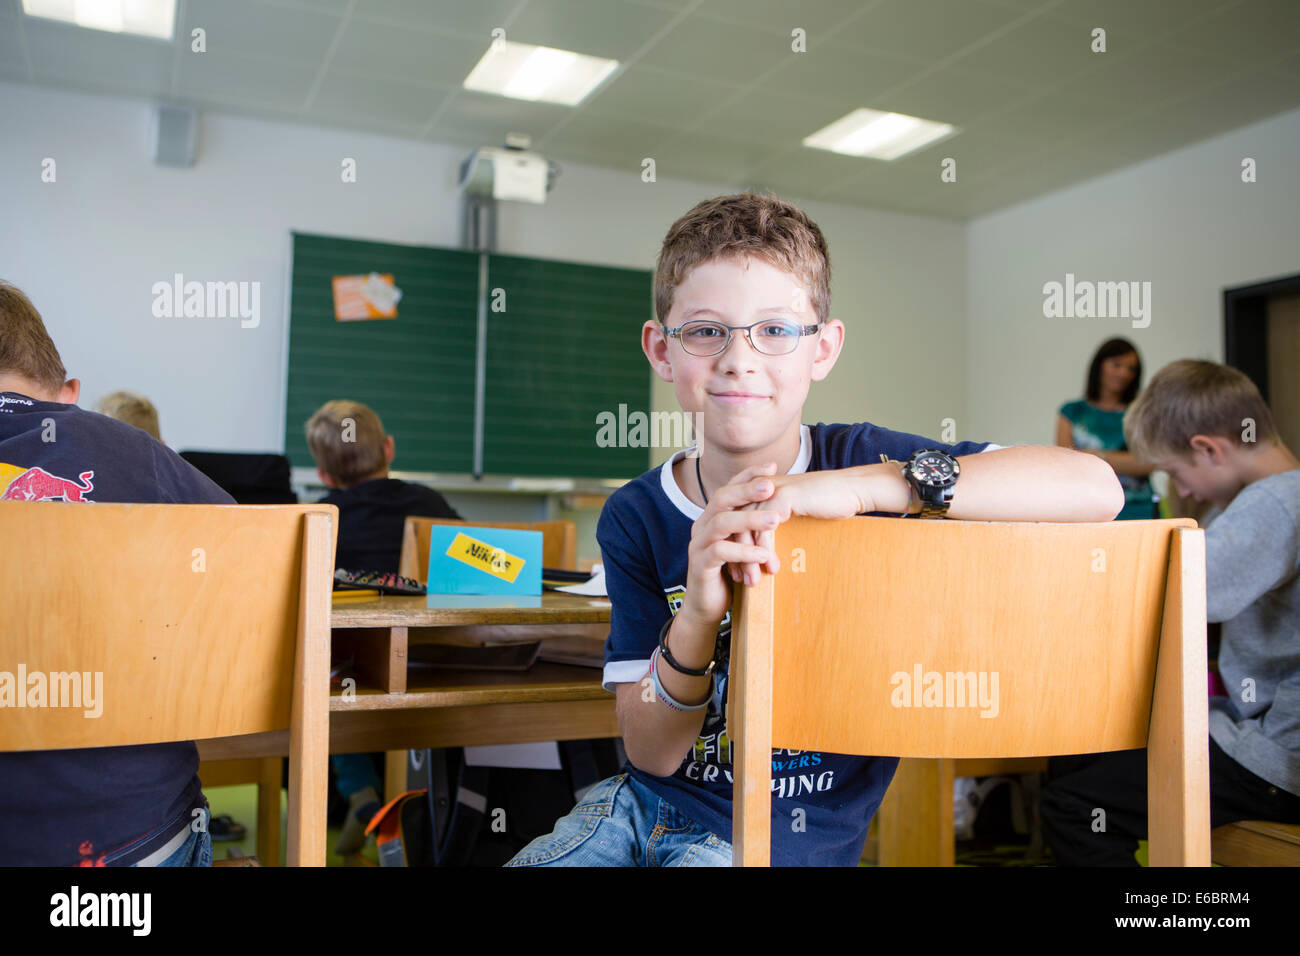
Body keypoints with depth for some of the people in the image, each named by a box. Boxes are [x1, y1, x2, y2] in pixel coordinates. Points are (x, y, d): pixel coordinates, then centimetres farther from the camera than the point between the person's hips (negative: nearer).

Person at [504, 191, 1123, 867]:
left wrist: (861, 486, -31)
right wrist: (697, 615, -28)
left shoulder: (860, 461, -11)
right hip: (644, 802, 2)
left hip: (788, 837, -2)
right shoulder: (635, 518, -6)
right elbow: (652, 754, -8)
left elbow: (1097, 488, -23)